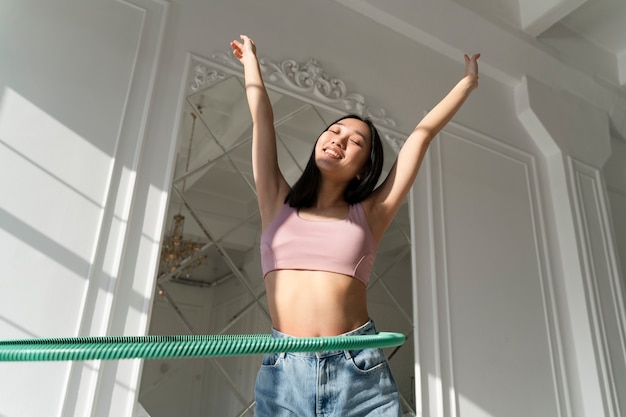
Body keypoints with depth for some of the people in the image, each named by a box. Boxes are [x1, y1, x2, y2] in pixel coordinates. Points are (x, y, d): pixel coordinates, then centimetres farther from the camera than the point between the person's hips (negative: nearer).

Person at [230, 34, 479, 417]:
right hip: (283, 374, 1)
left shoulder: (368, 215, 7)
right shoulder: (278, 205, 9)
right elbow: (262, 119, 16)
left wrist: (468, 82, 22)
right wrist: (251, 60, 29)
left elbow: (423, 134, 13)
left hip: (360, 373, 0)